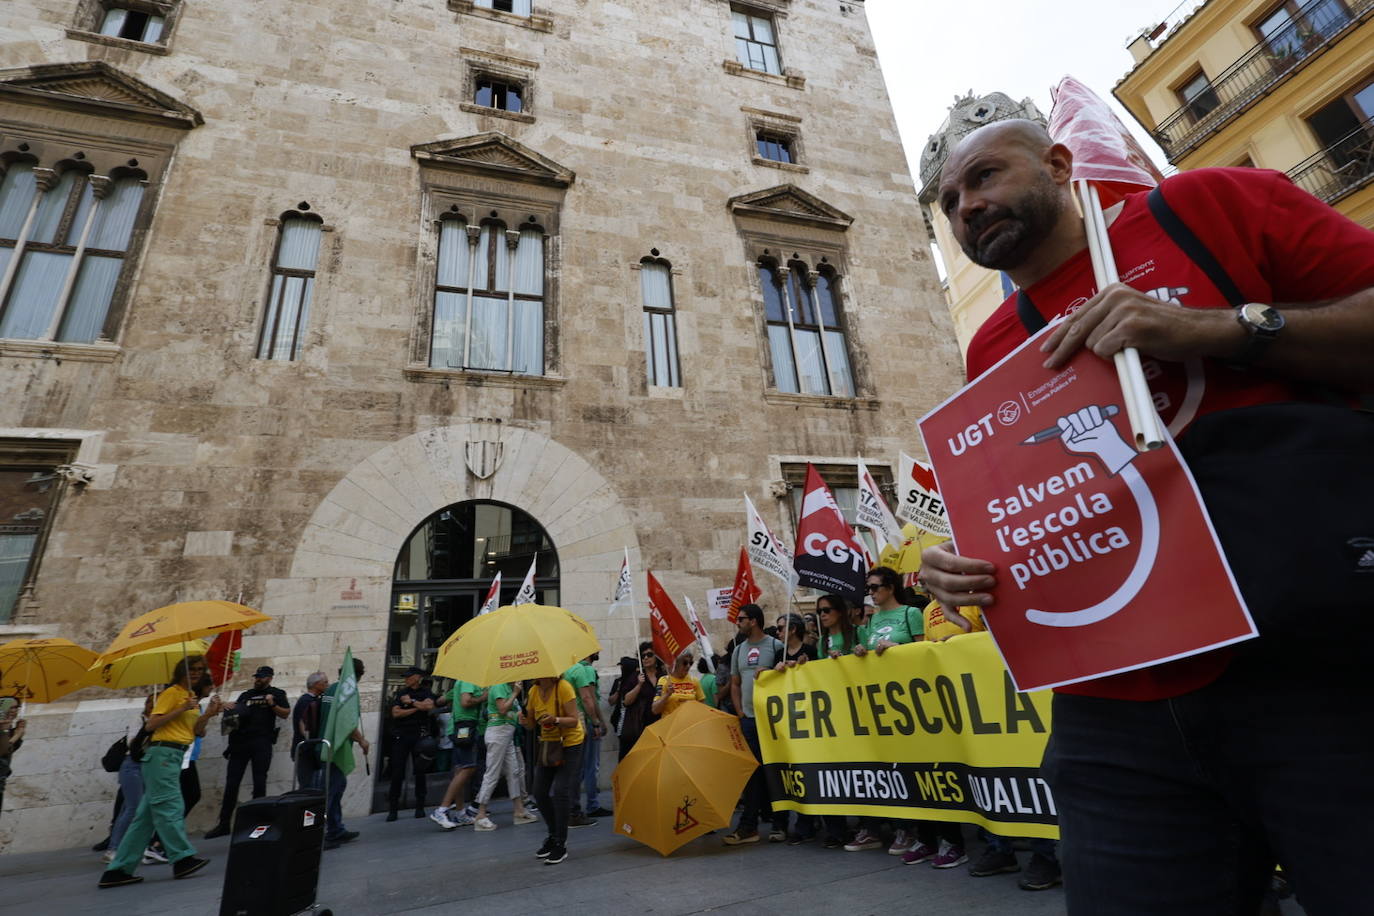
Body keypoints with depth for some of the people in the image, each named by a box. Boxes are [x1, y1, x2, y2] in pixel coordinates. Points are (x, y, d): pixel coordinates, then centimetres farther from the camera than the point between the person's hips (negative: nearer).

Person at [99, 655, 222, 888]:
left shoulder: (191, 696, 18)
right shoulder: (172, 692, -6)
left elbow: (197, 732, 14)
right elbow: (150, 725, -13)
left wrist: (209, 714, -4)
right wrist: (181, 709, -19)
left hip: (175, 756, 9)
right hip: (162, 753, -9)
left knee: (147, 814, 9)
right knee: (170, 807, -7)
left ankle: (119, 870, 14)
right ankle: (182, 858, -5)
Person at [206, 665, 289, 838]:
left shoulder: (277, 694, 7)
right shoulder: (246, 695, 19)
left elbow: (285, 714, 2)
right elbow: (235, 712, 18)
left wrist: (272, 704, -13)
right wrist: (228, 707, -2)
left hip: (262, 743, -4)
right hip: (240, 741, 4)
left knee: (259, 783, 1)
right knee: (231, 783, 1)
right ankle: (224, 823, 10)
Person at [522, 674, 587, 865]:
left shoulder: (564, 687, -21)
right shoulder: (534, 691, -3)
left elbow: (574, 721, -21)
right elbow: (532, 723, 4)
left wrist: (556, 720, -38)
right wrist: (526, 720, -18)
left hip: (570, 744, -6)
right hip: (547, 744, 6)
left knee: (561, 791, -12)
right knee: (540, 792, 7)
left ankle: (561, 845, 5)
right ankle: (553, 836, 30)